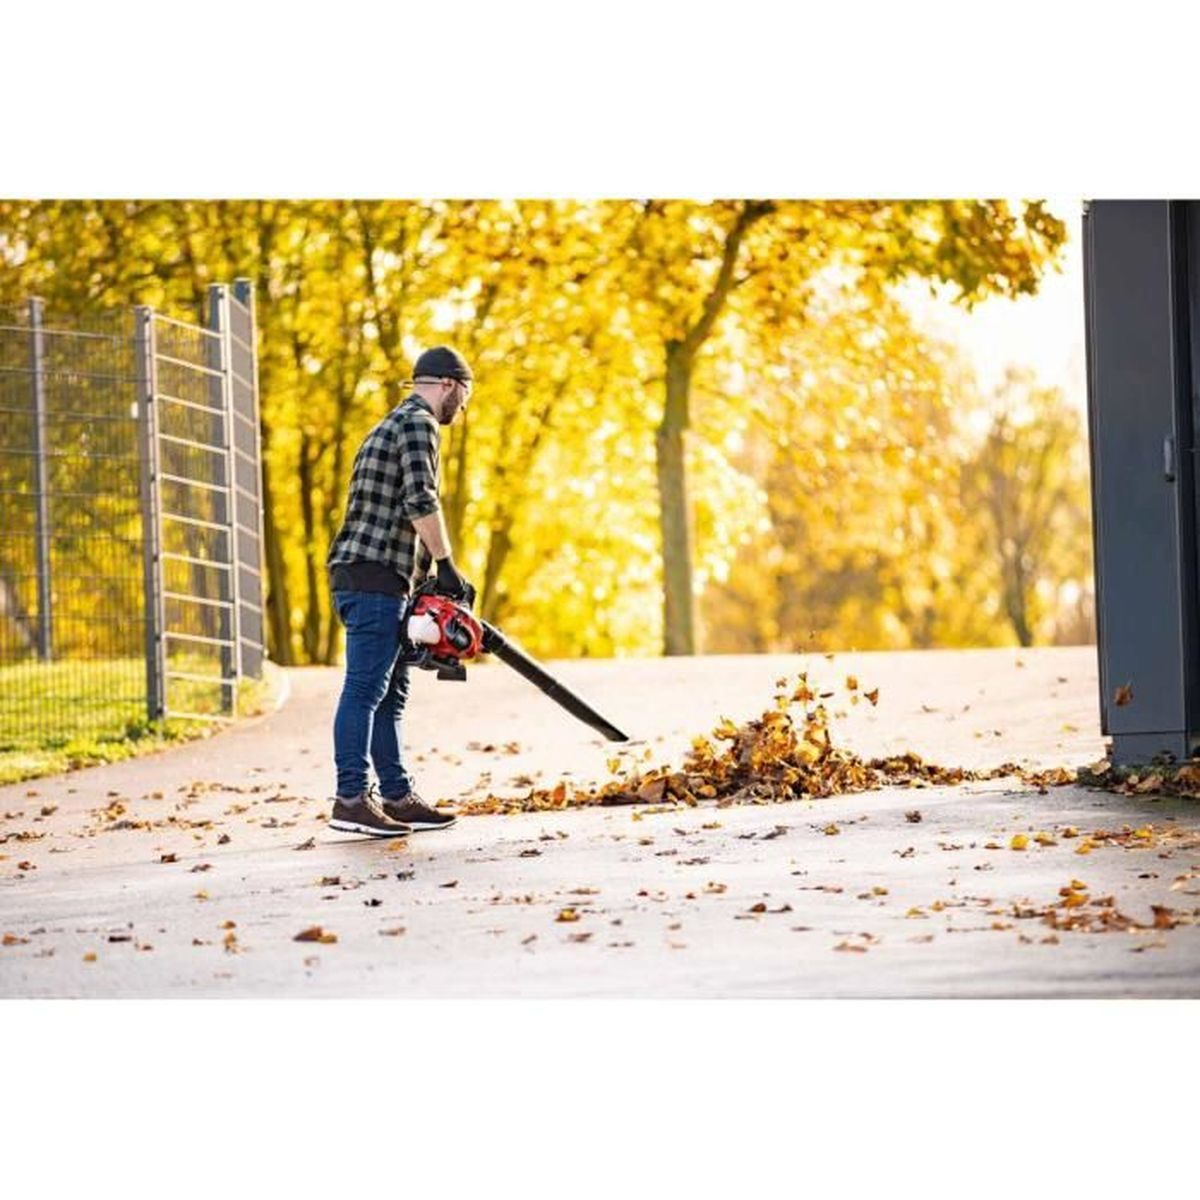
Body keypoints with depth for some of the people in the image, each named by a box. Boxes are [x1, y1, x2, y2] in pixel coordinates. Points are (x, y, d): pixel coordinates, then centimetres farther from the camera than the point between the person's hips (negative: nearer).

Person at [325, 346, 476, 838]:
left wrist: (426, 577, 23)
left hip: (370, 579, 10)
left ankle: (398, 797, 14)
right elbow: (421, 502, -19)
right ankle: (352, 799, -15)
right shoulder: (418, 423, -6)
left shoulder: (393, 426, 26)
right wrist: (447, 568, -13)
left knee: (390, 692, 11)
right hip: (374, 576, -10)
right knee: (366, 688, -12)